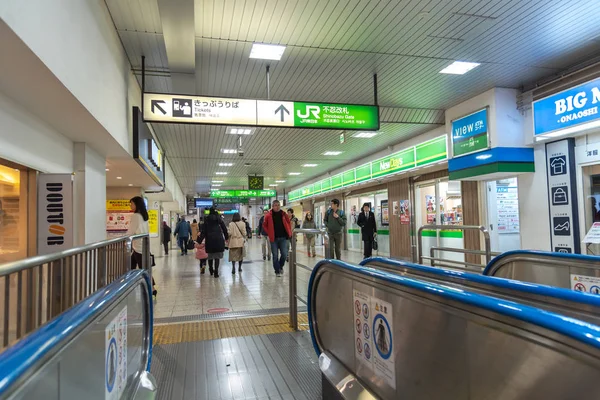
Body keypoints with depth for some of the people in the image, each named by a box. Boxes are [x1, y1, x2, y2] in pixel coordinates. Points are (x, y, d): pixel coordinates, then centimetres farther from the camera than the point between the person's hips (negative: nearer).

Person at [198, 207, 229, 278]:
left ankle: (211, 270, 30)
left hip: (209, 239, 1)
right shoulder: (219, 218, 3)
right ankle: (216, 272, -5)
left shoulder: (206, 219, 3)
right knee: (217, 256, 1)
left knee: (210, 255, 15)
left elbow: (203, 231, -2)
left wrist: (199, 240, -2)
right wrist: (226, 237, 15)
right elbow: (224, 228, 4)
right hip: (218, 239, -1)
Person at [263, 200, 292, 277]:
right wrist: (269, 233, 1)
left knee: (284, 254, -2)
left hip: (283, 238, 1)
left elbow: (289, 223, 14)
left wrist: (289, 233, 6)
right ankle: (277, 271, 15)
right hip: (274, 238, -1)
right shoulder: (268, 216, -2)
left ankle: (280, 266, 26)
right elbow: (264, 225, 8)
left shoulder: (284, 215, 3)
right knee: (275, 256, 3)